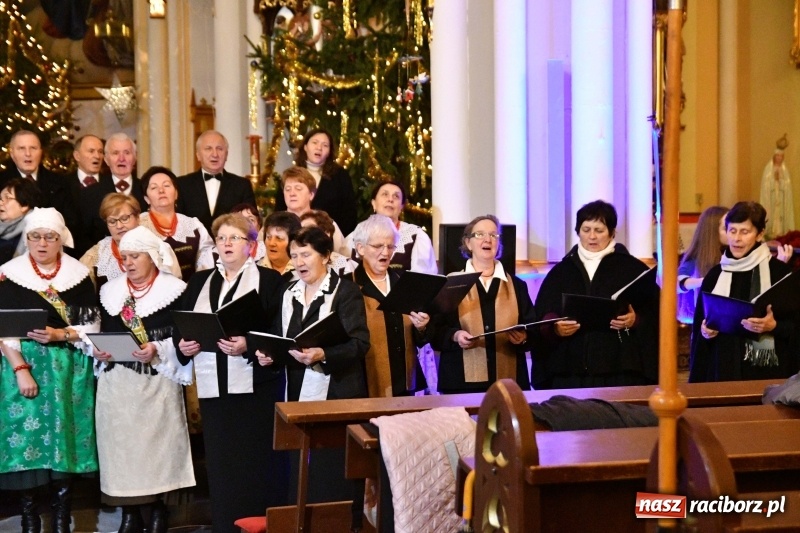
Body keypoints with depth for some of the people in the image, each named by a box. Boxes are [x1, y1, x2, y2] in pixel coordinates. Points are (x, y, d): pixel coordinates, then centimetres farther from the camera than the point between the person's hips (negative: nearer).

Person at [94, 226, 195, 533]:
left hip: (158, 382, -4)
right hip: (117, 383, 4)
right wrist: (99, 352, -6)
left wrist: (158, 350, -22)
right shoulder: (109, 291, 12)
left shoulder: (174, 290, -3)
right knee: (121, 442, 4)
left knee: (157, 442, 0)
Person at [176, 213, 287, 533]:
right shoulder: (199, 282, 17)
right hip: (213, 387, 4)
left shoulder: (269, 280, 2)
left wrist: (248, 346, -21)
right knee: (221, 465, 7)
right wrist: (183, 346, -6)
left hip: (256, 387, -4)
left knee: (258, 464, -1)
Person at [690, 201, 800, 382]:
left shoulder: (780, 272, -3)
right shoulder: (715, 274, 8)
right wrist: (704, 331, -6)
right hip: (722, 368, 3)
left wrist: (773, 326, -19)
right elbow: (700, 323, 14)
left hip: (765, 370, -3)